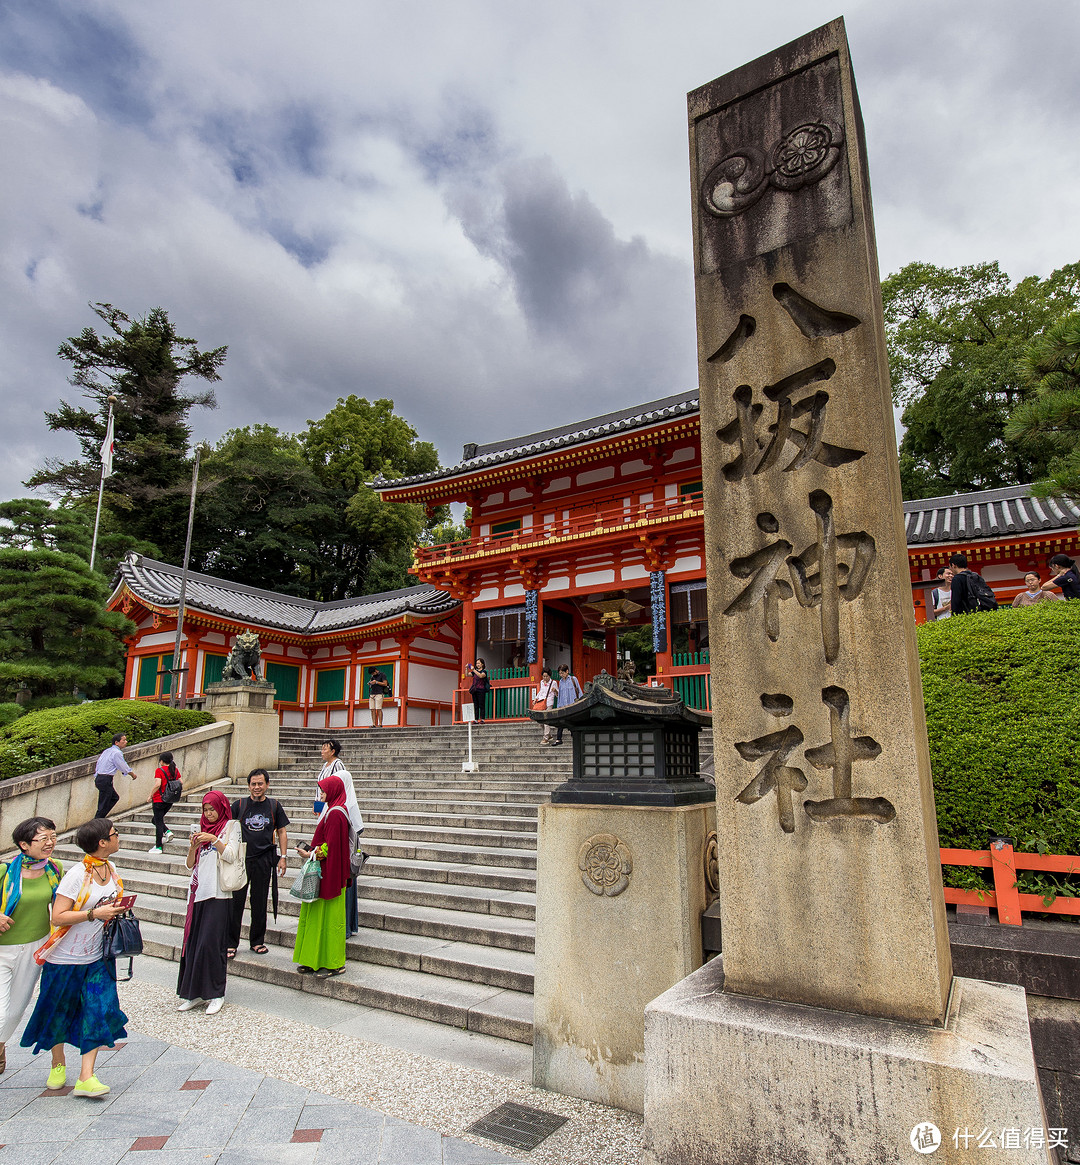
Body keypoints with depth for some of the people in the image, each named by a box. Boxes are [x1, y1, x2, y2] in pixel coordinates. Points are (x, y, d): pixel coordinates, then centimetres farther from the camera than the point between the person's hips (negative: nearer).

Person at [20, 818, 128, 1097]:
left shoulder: (111, 871, 1)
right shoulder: (76, 875, -21)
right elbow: (58, 917, -22)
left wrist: (116, 911, -2)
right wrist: (94, 913, -27)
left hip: (97, 958, 5)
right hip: (65, 958, -5)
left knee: (100, 1010, -6)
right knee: (58, 1013, 15)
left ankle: (86, 1078, 0)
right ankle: (58, 1065, 39)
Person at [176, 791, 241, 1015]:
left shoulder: (231, 826, 1)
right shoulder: (200, 829, 15)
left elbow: (231, 856, -10)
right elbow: (190, 864, 13)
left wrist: (214, 839, -20)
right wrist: (193, 846, -6)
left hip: (218, 894, -5)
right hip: (198, 891, 5)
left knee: (210, 943, -7)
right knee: (192, 942, 5)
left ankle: (215, 994, 4)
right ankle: (194, 993, 16)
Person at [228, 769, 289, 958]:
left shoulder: (274, 806, 4)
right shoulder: (239, 805, 1)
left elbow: (281, 832, 9)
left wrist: (282, 857, 2)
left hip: (264, 860, 1)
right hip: (241, 859, -1)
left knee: (260, 903, 9)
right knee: (236, 901, 0)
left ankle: (257, 941, 23)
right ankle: (231, 943, 13)